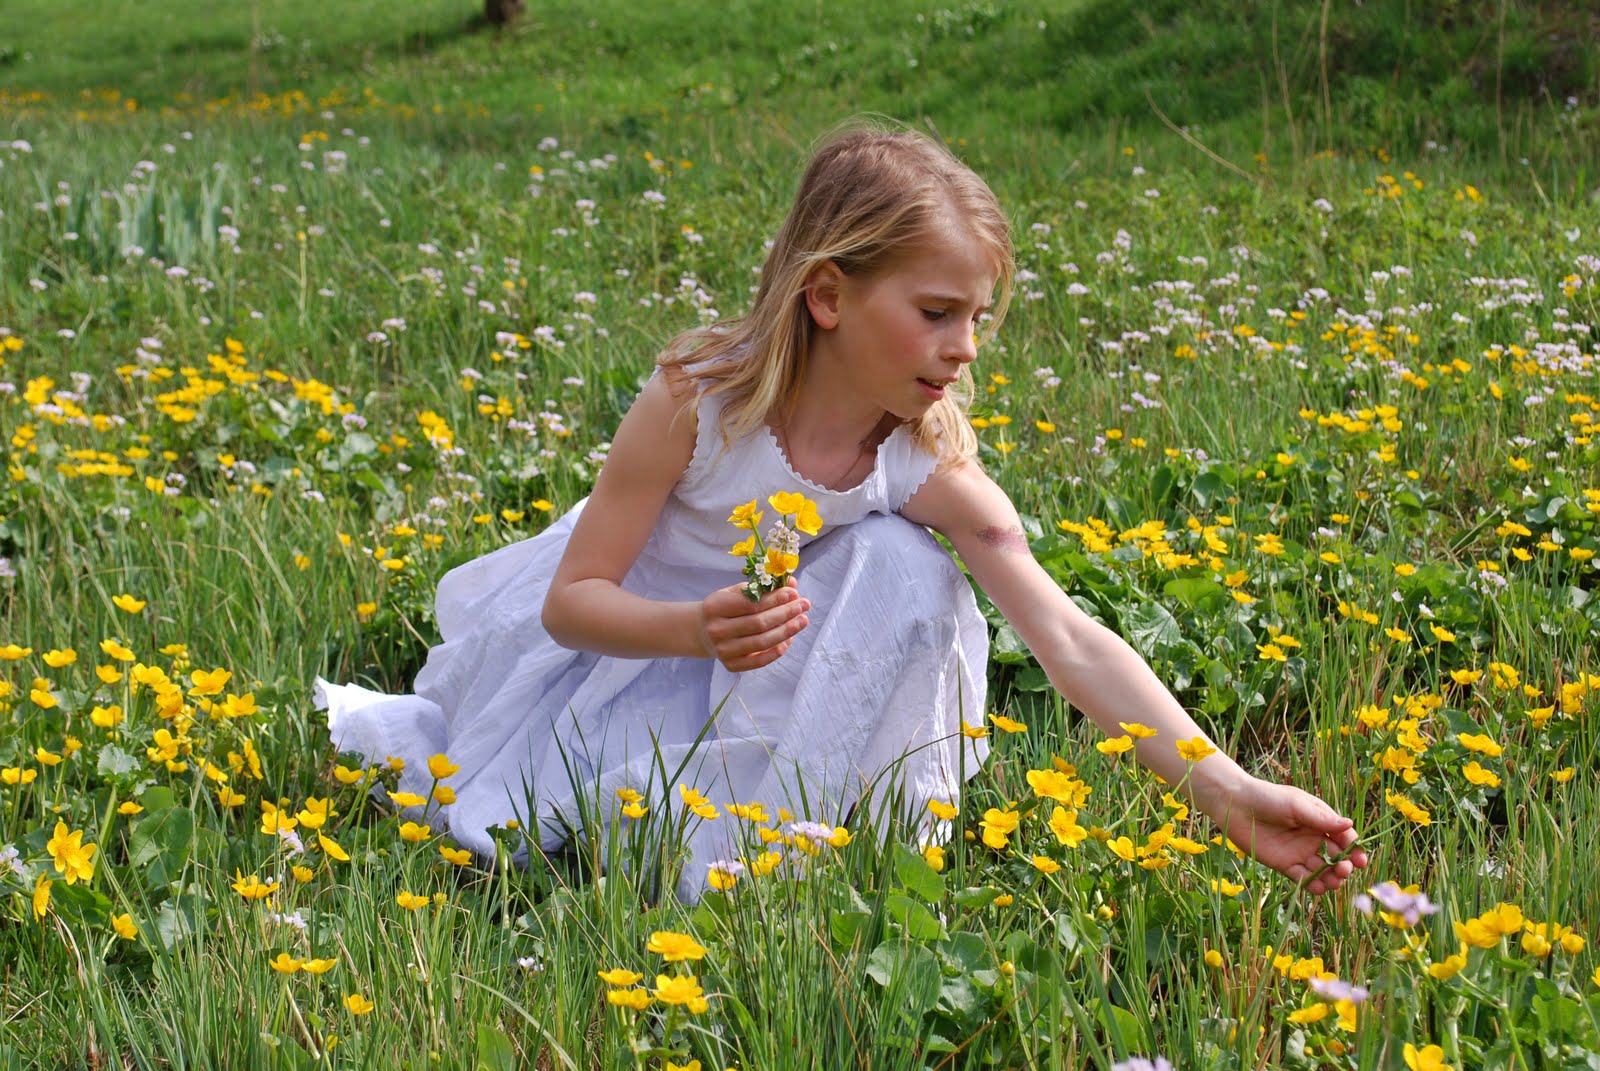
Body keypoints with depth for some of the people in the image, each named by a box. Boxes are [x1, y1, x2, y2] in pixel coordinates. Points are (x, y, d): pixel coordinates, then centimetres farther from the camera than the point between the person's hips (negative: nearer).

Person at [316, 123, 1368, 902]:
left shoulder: (933, 464, -24)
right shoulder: (698, 399, -31)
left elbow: (1071, 639, -32)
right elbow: (571, 602, -23)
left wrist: (1229, 793, -43)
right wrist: (698, 631, -46)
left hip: (759, 665, 2)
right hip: (611, 631, -2)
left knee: (910, 571, -26)